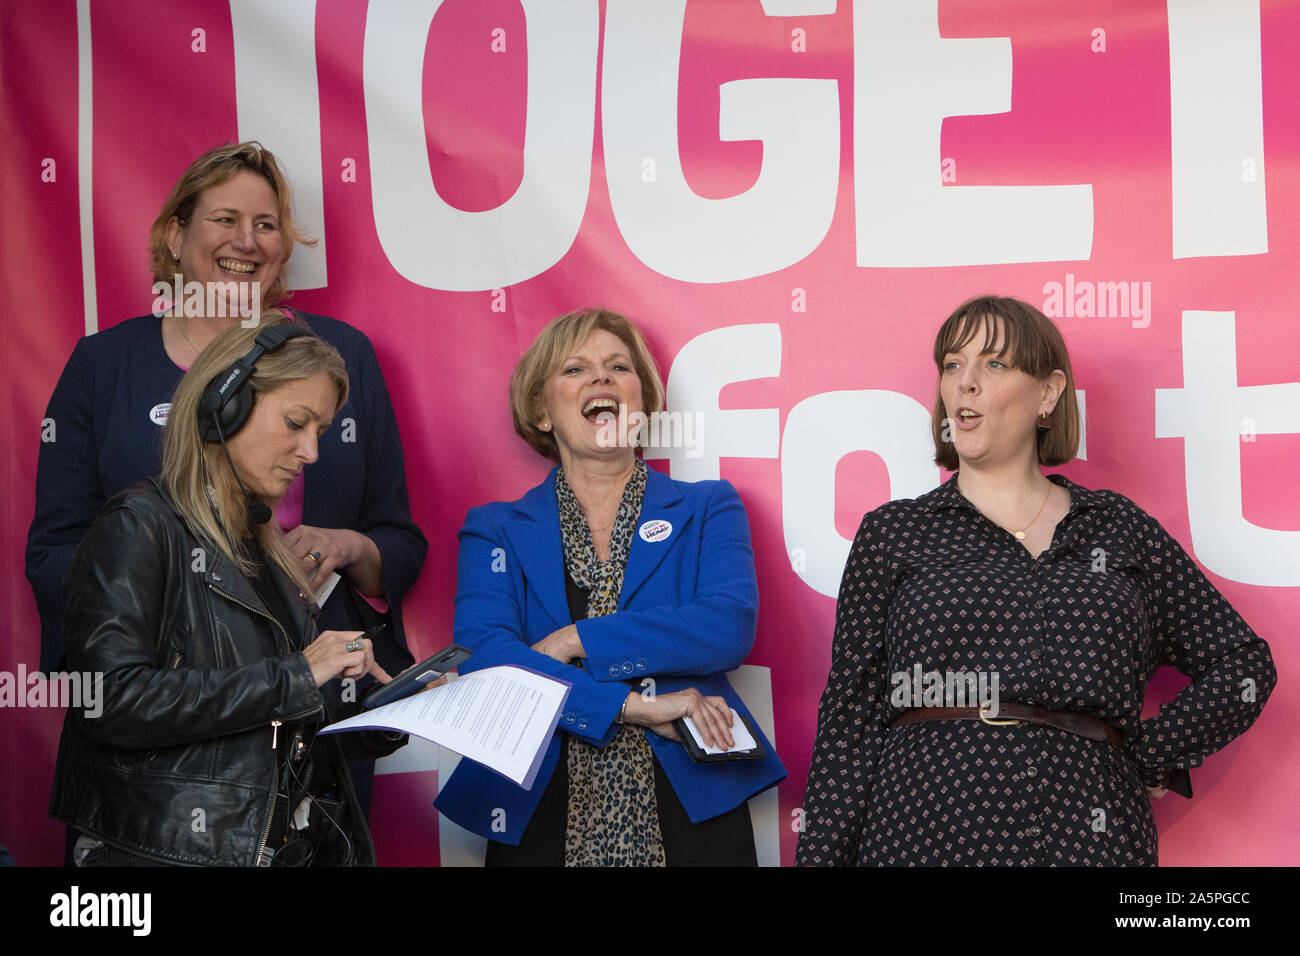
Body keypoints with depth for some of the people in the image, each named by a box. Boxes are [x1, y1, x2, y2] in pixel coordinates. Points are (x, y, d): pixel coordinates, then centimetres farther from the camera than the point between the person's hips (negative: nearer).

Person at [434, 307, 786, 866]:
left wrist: (576, 641, -13)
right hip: (540, 819, 0)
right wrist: (635, 707, -18)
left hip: (692, 811, 0)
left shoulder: (707, 509, 7)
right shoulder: (494, 530, 6)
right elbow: (479, 654, -10)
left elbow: (730, 627, -9)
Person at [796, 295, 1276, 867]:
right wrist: (820, 855, -5)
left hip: (1090, 836, 1)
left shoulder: (1120, 528, 11)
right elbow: (851, 718, 2)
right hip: (928, 832, -1)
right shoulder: (893, 534, 7)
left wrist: (1150, 760, 2)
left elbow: (1243, 665, 13)